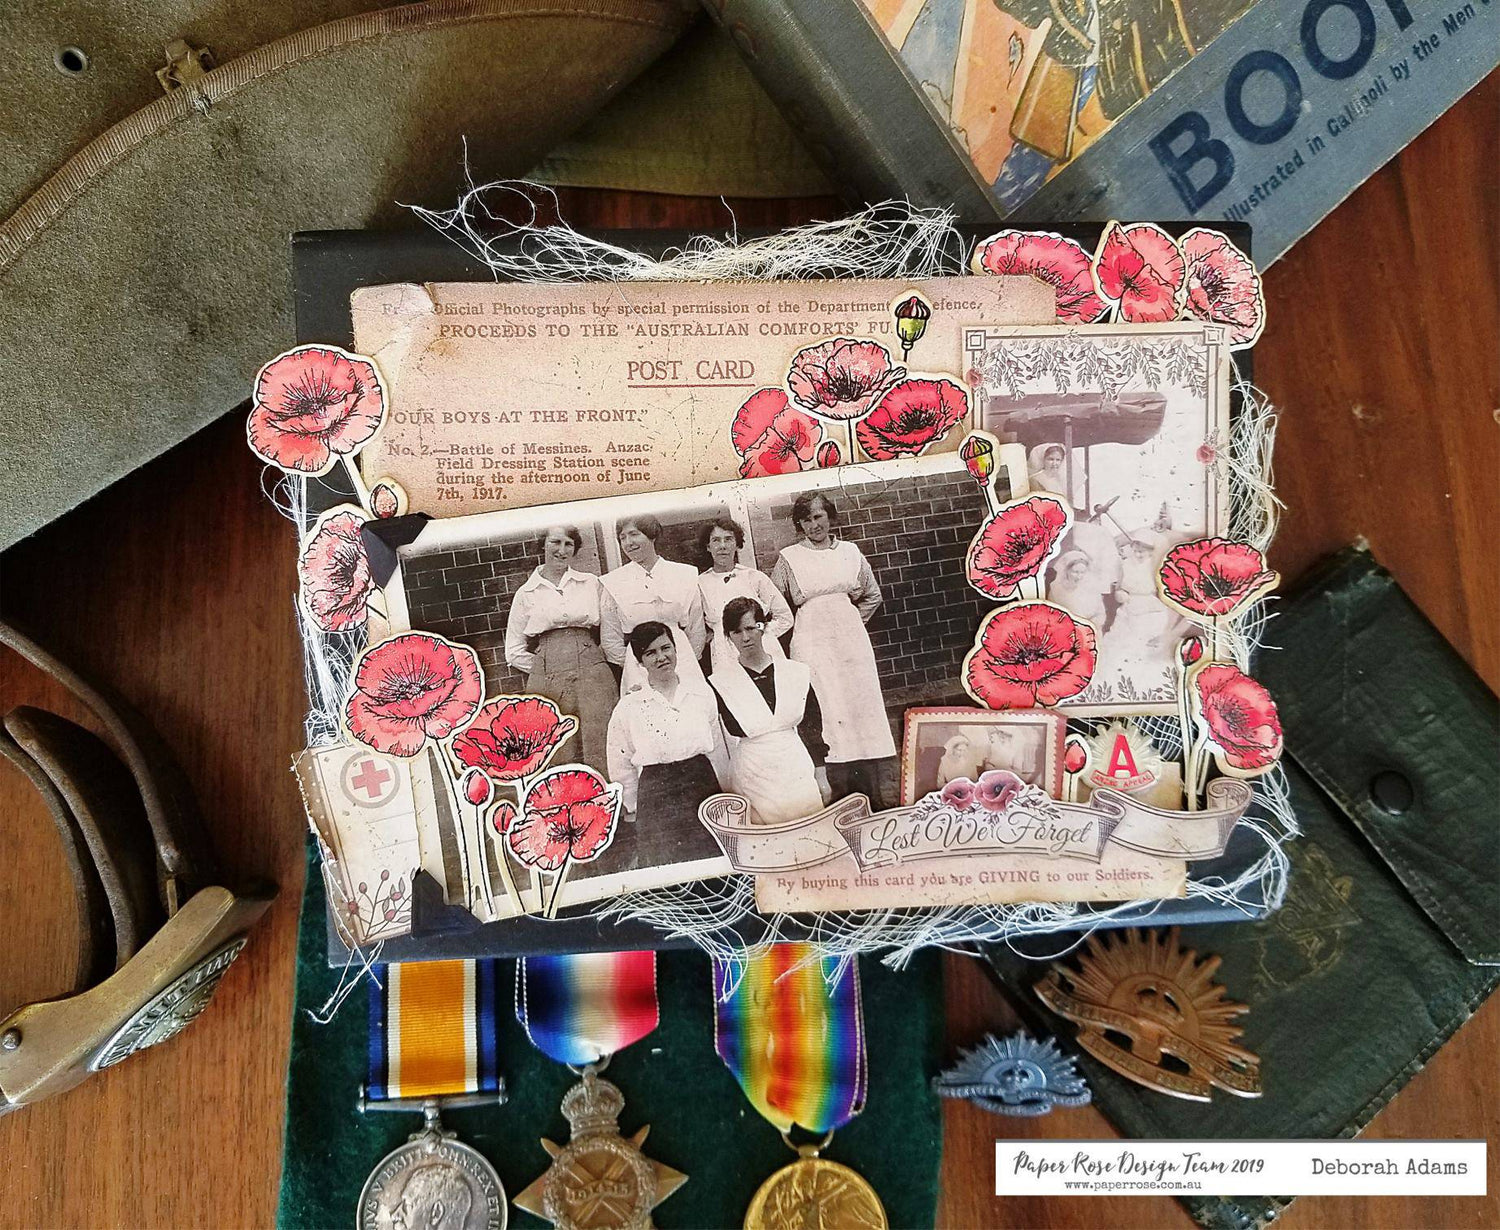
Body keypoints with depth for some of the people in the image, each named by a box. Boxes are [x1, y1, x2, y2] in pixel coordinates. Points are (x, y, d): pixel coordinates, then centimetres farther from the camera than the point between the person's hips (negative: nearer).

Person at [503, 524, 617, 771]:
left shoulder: (591, 583, 13)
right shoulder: (526, 593, 11)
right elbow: (514, 652, 13)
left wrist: (590, 662, 6)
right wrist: (549, 668, 4)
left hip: (593, 676, 0)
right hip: (548, 684, 0)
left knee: (602, 755, -7)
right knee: (560, 759, -2)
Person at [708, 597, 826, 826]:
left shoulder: (796, 673, 3)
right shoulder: (719, 683, -4)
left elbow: (813, 728, 9)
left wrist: (821, 778, 9)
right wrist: (724, 791, -3)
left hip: (798, 775, 2)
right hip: (750, 781, -2)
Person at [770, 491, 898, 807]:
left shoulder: (849, 551, 11)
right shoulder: (788, 558, 5)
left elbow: (872, 596, 20)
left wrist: (852, 622, 11)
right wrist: (803, 626, 7)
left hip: (851, 636, 3)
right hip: (812, 642, -2)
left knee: (867, 706, -2)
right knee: (831, 711, -9)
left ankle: (885, 790, 1)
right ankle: (845, 795, -7)